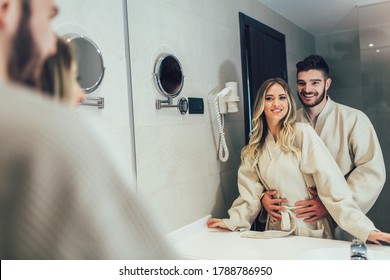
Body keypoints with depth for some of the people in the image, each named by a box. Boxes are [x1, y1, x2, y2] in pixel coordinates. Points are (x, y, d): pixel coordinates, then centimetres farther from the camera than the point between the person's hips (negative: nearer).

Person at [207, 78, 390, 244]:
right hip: (276, 230, 4)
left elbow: (331, 184, -17)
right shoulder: (255, 147, 3)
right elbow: (251, 192, 3)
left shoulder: (303, 133, -12)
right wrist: (233, 221, -10)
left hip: (310, 229, -3)